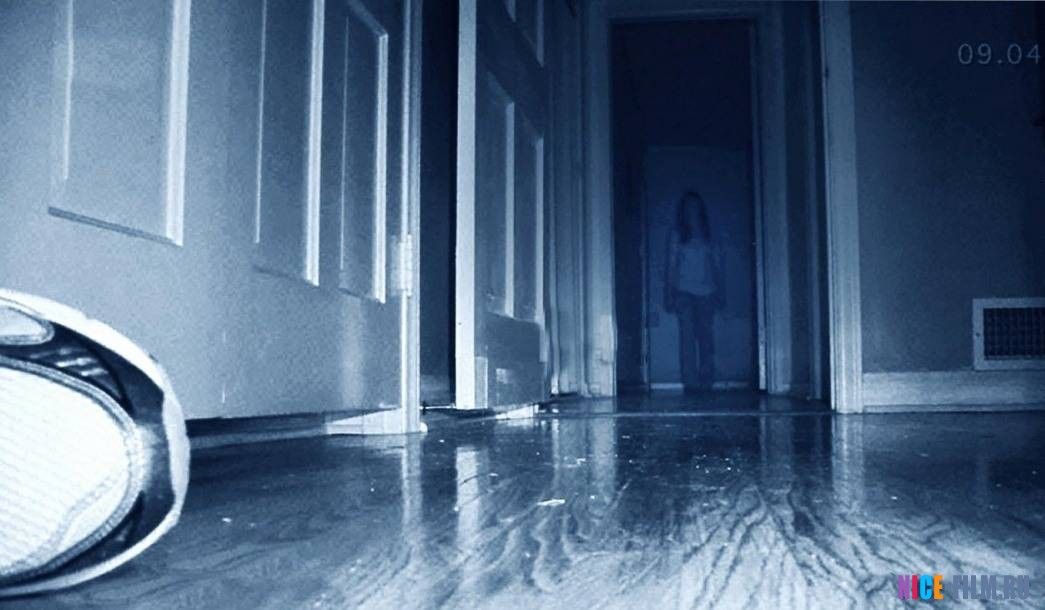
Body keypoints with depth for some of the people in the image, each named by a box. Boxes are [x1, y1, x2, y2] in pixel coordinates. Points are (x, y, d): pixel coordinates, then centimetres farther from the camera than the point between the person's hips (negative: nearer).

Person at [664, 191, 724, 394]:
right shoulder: (676, 235, 9)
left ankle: (706, 380, 6)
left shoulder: (708, 236, 14)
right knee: (687, 337, -9)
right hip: (685, 292, -2)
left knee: (706, 337, 0)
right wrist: (670, 294, 1)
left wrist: (720, 292, 7)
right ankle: (690, 382, -10)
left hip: (706, 292, 2)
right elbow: (671, 266, 7)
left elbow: (717, 265, 13)